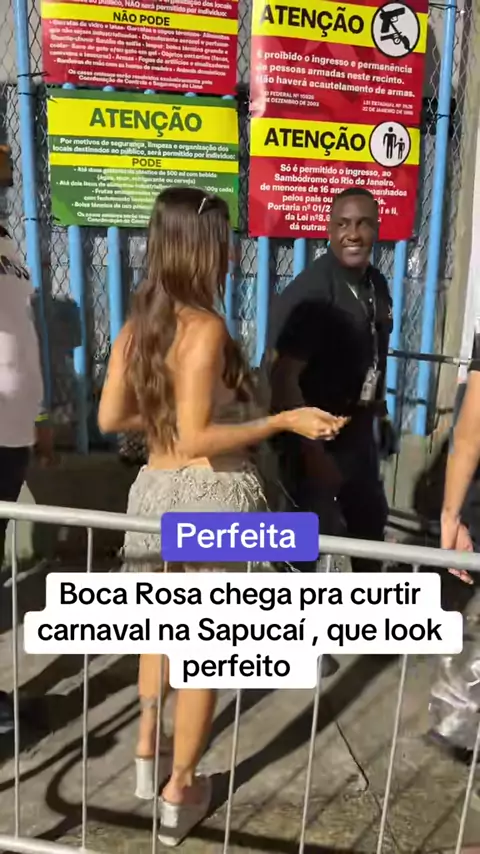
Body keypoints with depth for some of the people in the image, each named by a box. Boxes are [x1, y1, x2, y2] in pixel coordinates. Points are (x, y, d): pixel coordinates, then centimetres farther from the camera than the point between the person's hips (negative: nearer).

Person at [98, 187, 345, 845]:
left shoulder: (136, 324, 3)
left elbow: (111, 418, 5)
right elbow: (195, 440, -21)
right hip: (211, 497, -7)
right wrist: (284, 421, -17)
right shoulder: (205, 328, -18)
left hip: (154, 491, 7)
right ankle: (180, 792, 28)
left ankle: (146, 749, 43)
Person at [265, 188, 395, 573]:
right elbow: (281, 378, -26)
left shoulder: (377, 284, 1)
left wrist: (381, 413, 19)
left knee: (371, 517, 25)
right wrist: (313, 451, -25)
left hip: (358, 430, 8)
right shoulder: (310, 292, -24)